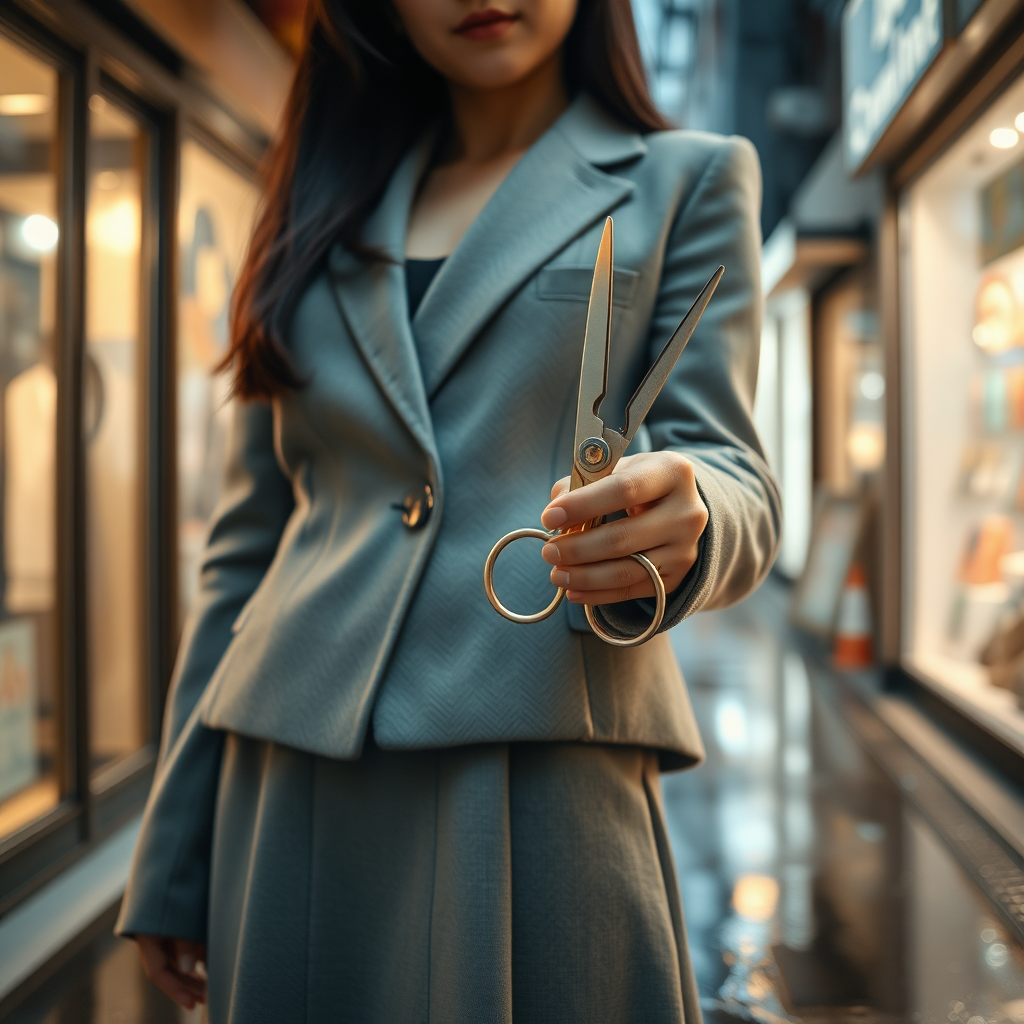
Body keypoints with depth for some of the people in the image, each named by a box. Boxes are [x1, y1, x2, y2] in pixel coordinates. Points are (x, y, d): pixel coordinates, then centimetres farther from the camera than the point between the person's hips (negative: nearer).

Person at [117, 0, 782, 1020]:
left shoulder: (685, 180, 8)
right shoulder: (324, 205, 15)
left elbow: (736, 483, 0)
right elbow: (246, 545, 13)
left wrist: (680, 520, -27)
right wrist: (171, 861, 11)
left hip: (545, 778, -3)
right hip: (295, 790, 3)